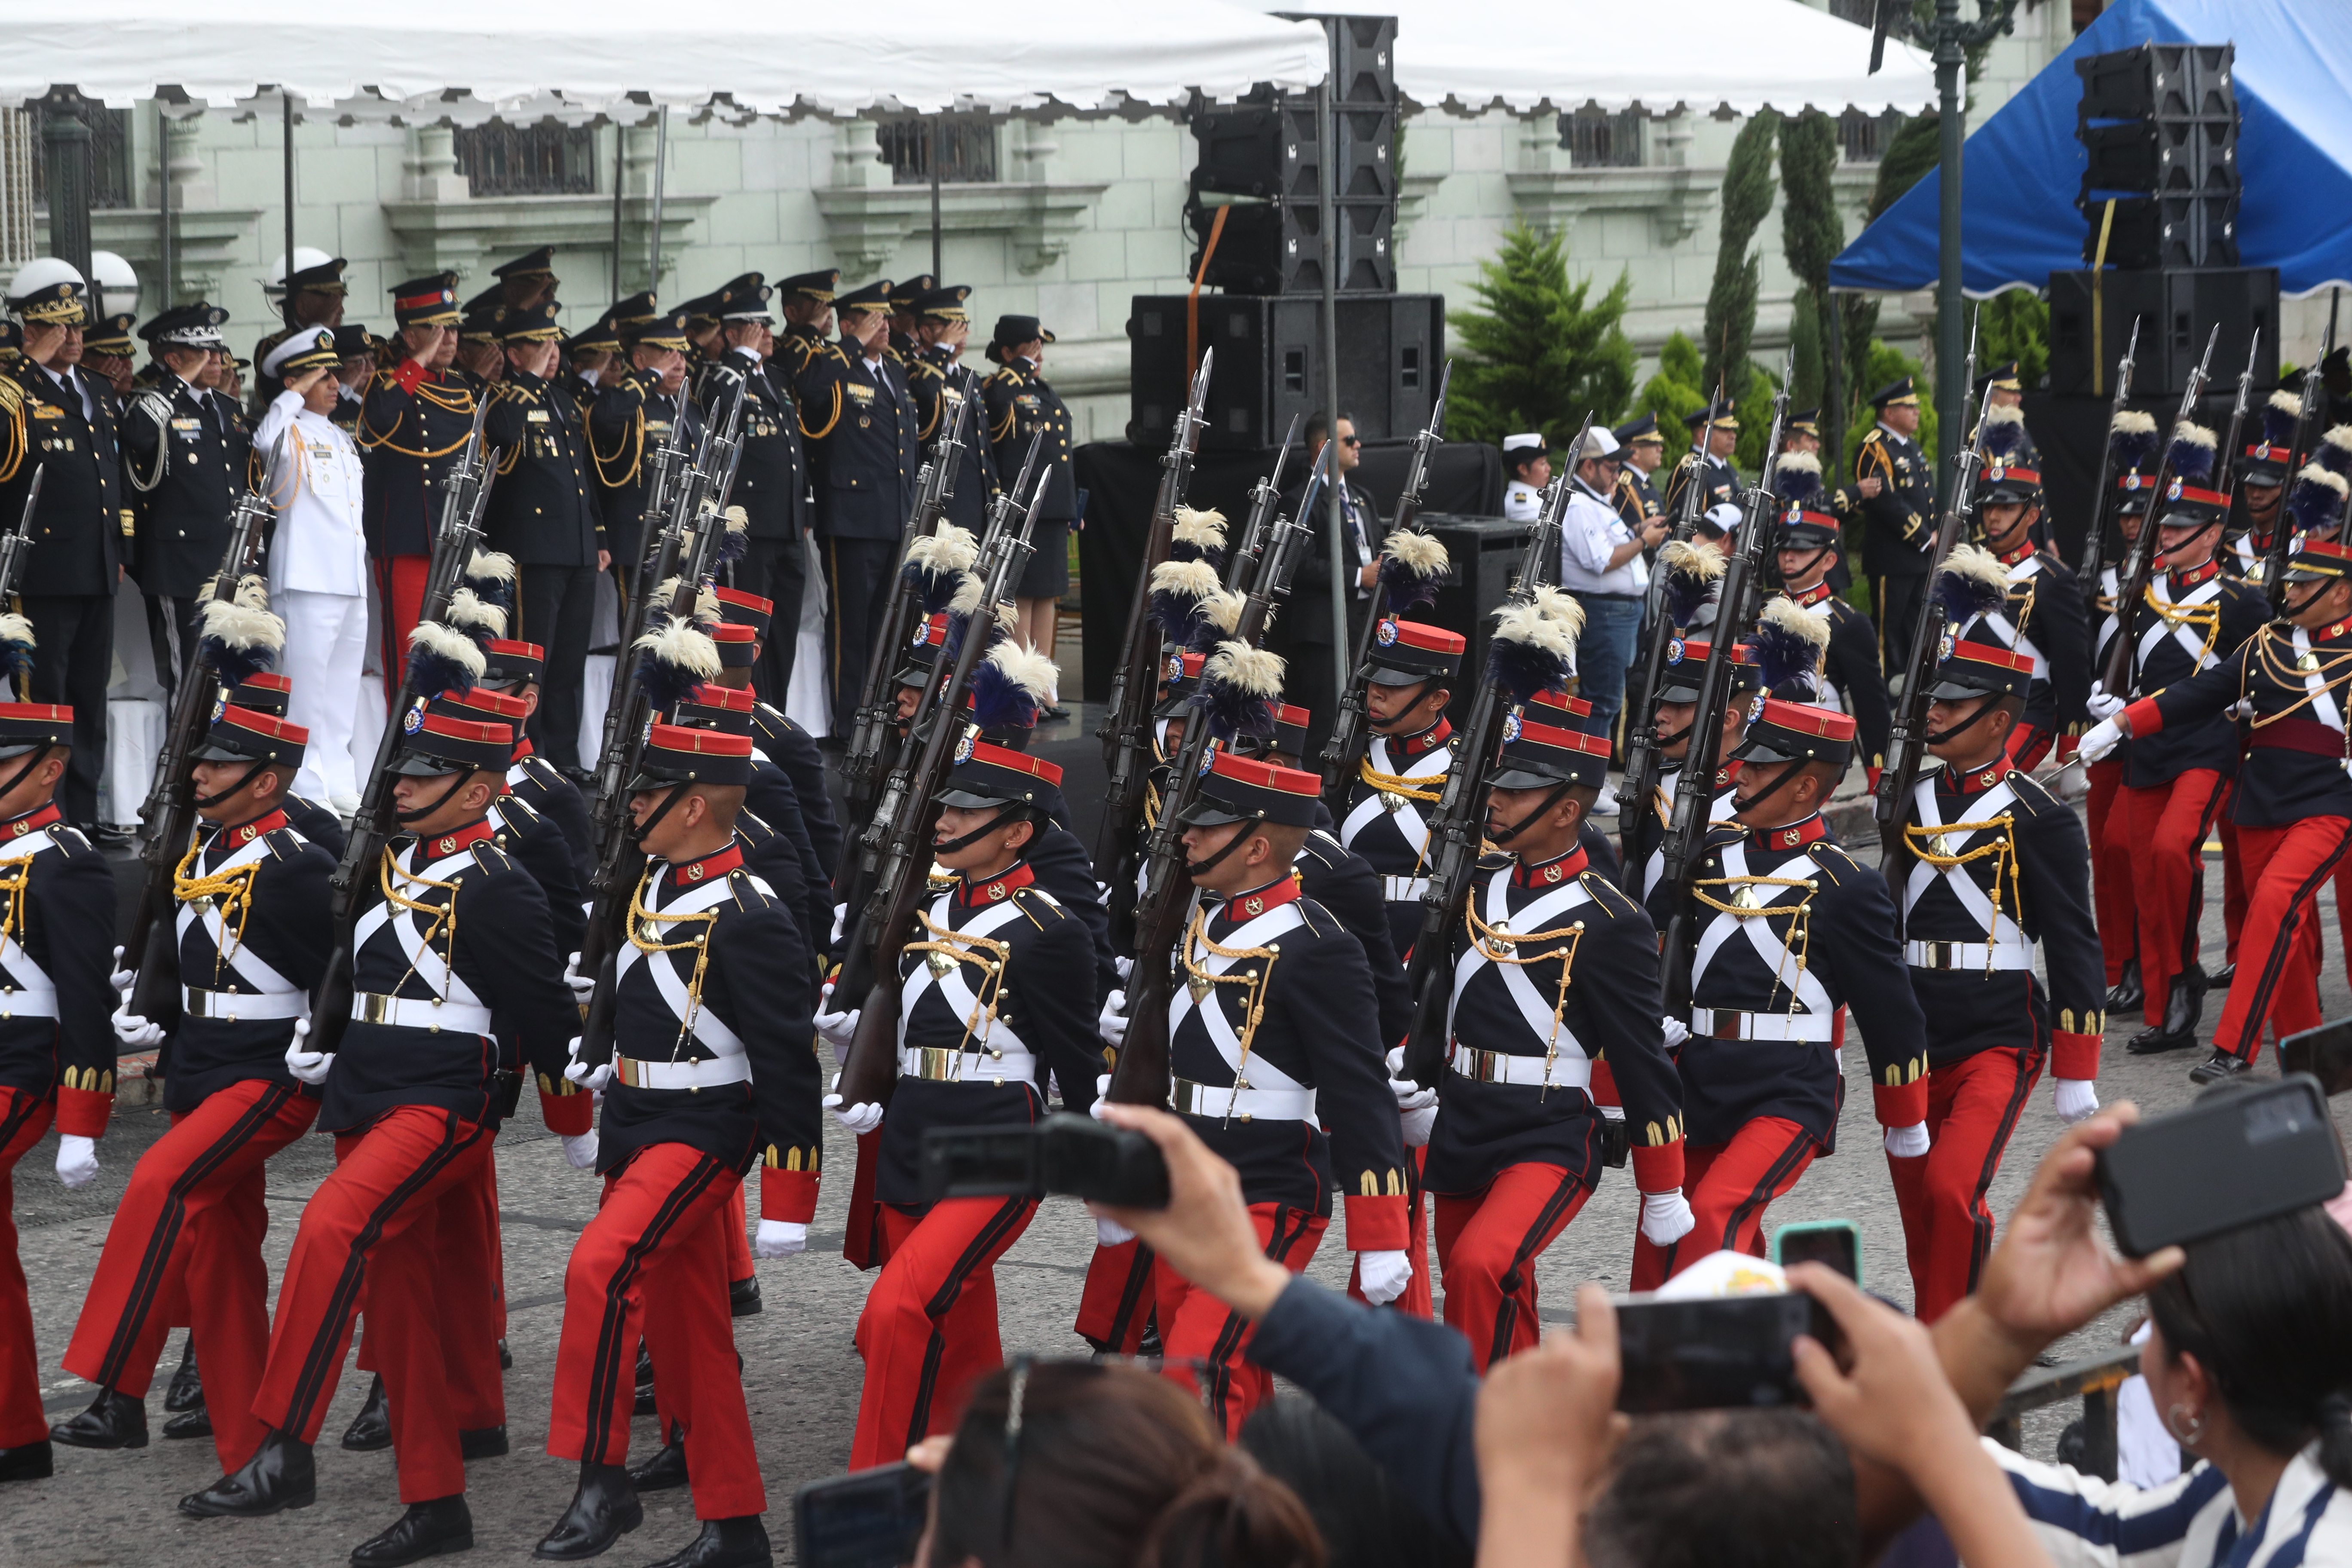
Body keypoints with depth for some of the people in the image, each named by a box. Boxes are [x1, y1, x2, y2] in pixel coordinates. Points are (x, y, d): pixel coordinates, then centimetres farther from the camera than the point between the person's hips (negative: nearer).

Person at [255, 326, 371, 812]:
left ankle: (338, 786, 18)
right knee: (305, 687, -7)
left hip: (351, 582, 8)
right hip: (307, 579, -8)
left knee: (343, 689, 12)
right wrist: (296, 394, -20)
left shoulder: (343, 438, 20)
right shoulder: (289, 432, -5)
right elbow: (264, 443, -30)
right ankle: (305, 789, -4)